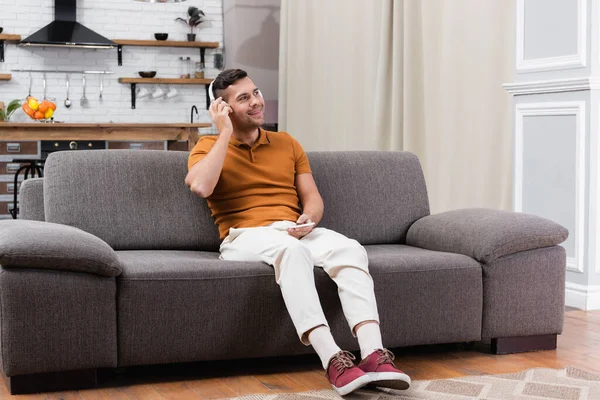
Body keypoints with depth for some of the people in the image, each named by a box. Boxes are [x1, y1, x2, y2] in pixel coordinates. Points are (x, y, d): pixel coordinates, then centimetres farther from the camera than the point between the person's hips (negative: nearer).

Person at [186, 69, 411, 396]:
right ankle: (333, 361, -48)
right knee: (290, 249, -39)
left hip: (295, 232, 4)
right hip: (245, 237, -4)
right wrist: (225, 133, -7)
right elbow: (200, 186, -15)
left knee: (351, 249, -28)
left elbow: (313, 198, 16)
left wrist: (308, 218, -9)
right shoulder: (208, 147, 8)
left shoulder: (287, 143, 20)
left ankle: (374, 355, -42)